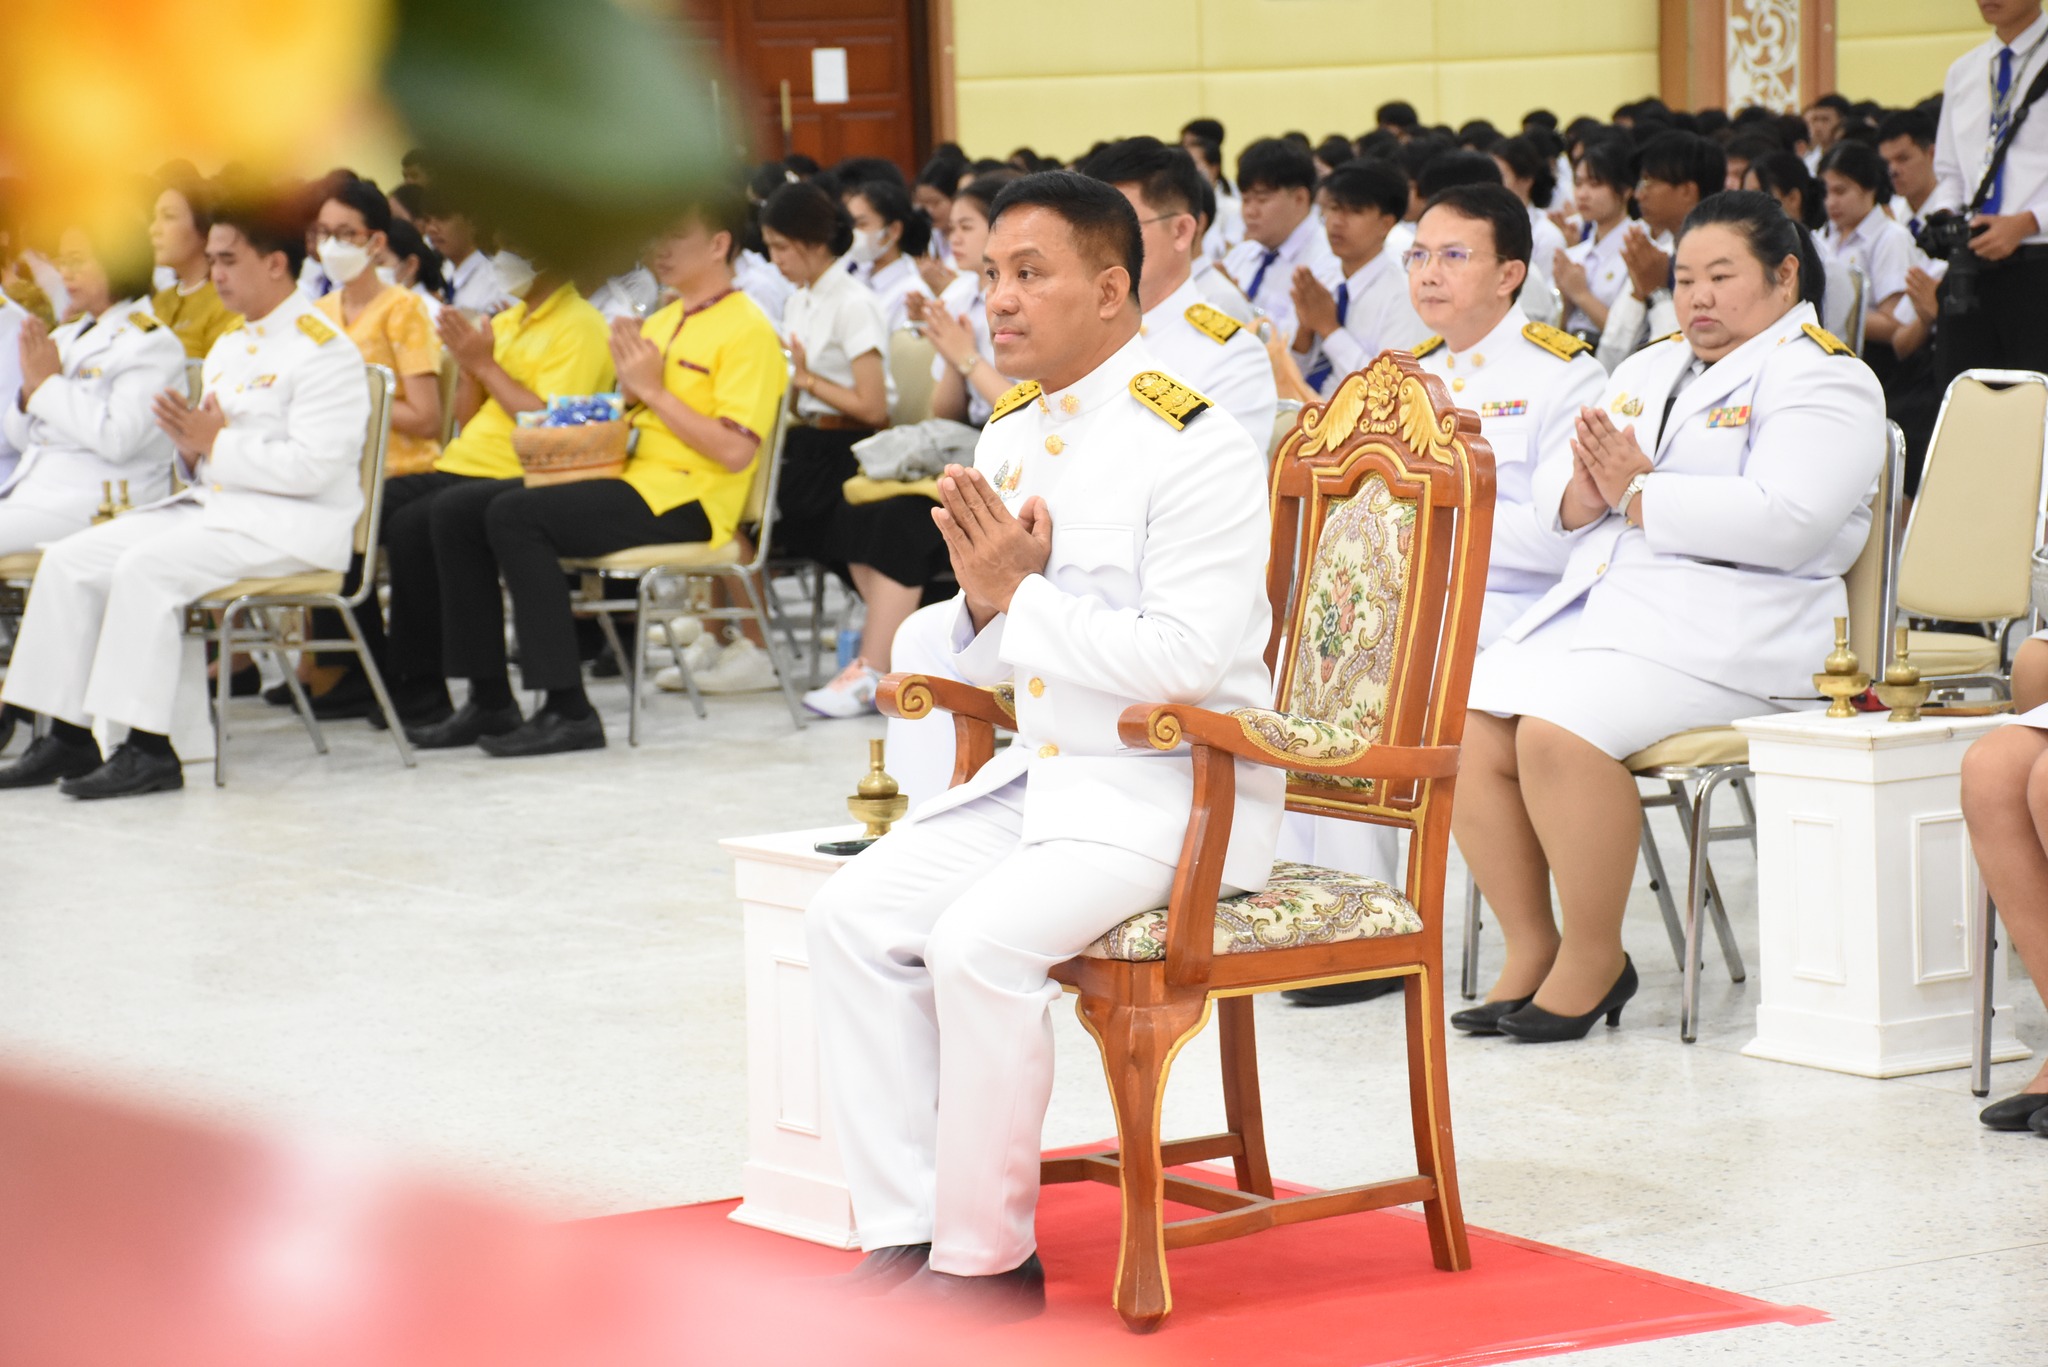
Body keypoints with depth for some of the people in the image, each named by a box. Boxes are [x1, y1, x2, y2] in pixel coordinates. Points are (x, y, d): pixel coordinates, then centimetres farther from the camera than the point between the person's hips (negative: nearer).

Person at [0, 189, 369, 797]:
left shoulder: (323, 350, -10)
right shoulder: (227, 348, 21)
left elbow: (312, 466, -20)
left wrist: (217, 444, -16)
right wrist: (191, 448, 0)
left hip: (292, 523, -9)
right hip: (213, 506, 9)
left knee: (146, 566, -30)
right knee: (70, 560, -5)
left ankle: (148, 750, -27)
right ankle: (68, 738, -6)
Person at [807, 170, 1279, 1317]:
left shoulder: (1195, 449, -14)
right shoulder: (1009, 441, 11)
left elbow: (1185, 662, -23)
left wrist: (1026, 594, -18)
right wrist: (984, 601, -6)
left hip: (1172, 791, -8)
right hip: (1040, 779, 8)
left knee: (980, 941, -28)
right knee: (853, 916, -8)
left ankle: (988, 1255, -13)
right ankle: (907, 1231, -5)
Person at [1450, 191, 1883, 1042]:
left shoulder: (1821, 379, -2)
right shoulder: (1652, 367, 24)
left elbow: (1784, 522, -18)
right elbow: (1553, 485, 18)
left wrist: (1638, 494, -12)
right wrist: (1588, 493, -7)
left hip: (1724, 630, -8)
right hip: (1592, 609, 8)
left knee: (1560, 731, -30)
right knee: (1465, 725, -15)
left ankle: (1593, 962, -15)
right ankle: (1529, 948, -5)